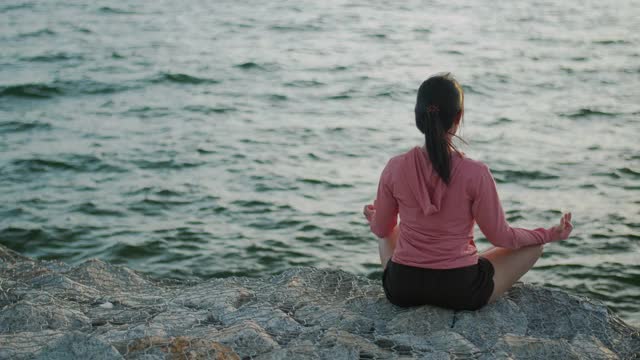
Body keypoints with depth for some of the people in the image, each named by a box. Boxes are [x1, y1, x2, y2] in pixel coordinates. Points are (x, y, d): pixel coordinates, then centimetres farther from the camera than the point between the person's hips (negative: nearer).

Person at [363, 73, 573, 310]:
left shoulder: (395, 168, -11)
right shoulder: (475, 174, -19)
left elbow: (381, 229, 4)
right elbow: (500, 237, -8)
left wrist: (373, 219, 29)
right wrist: (550, 234, 8)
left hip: (401, 290, 3)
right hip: (460, 292, -3)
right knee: (533, 246, 18)